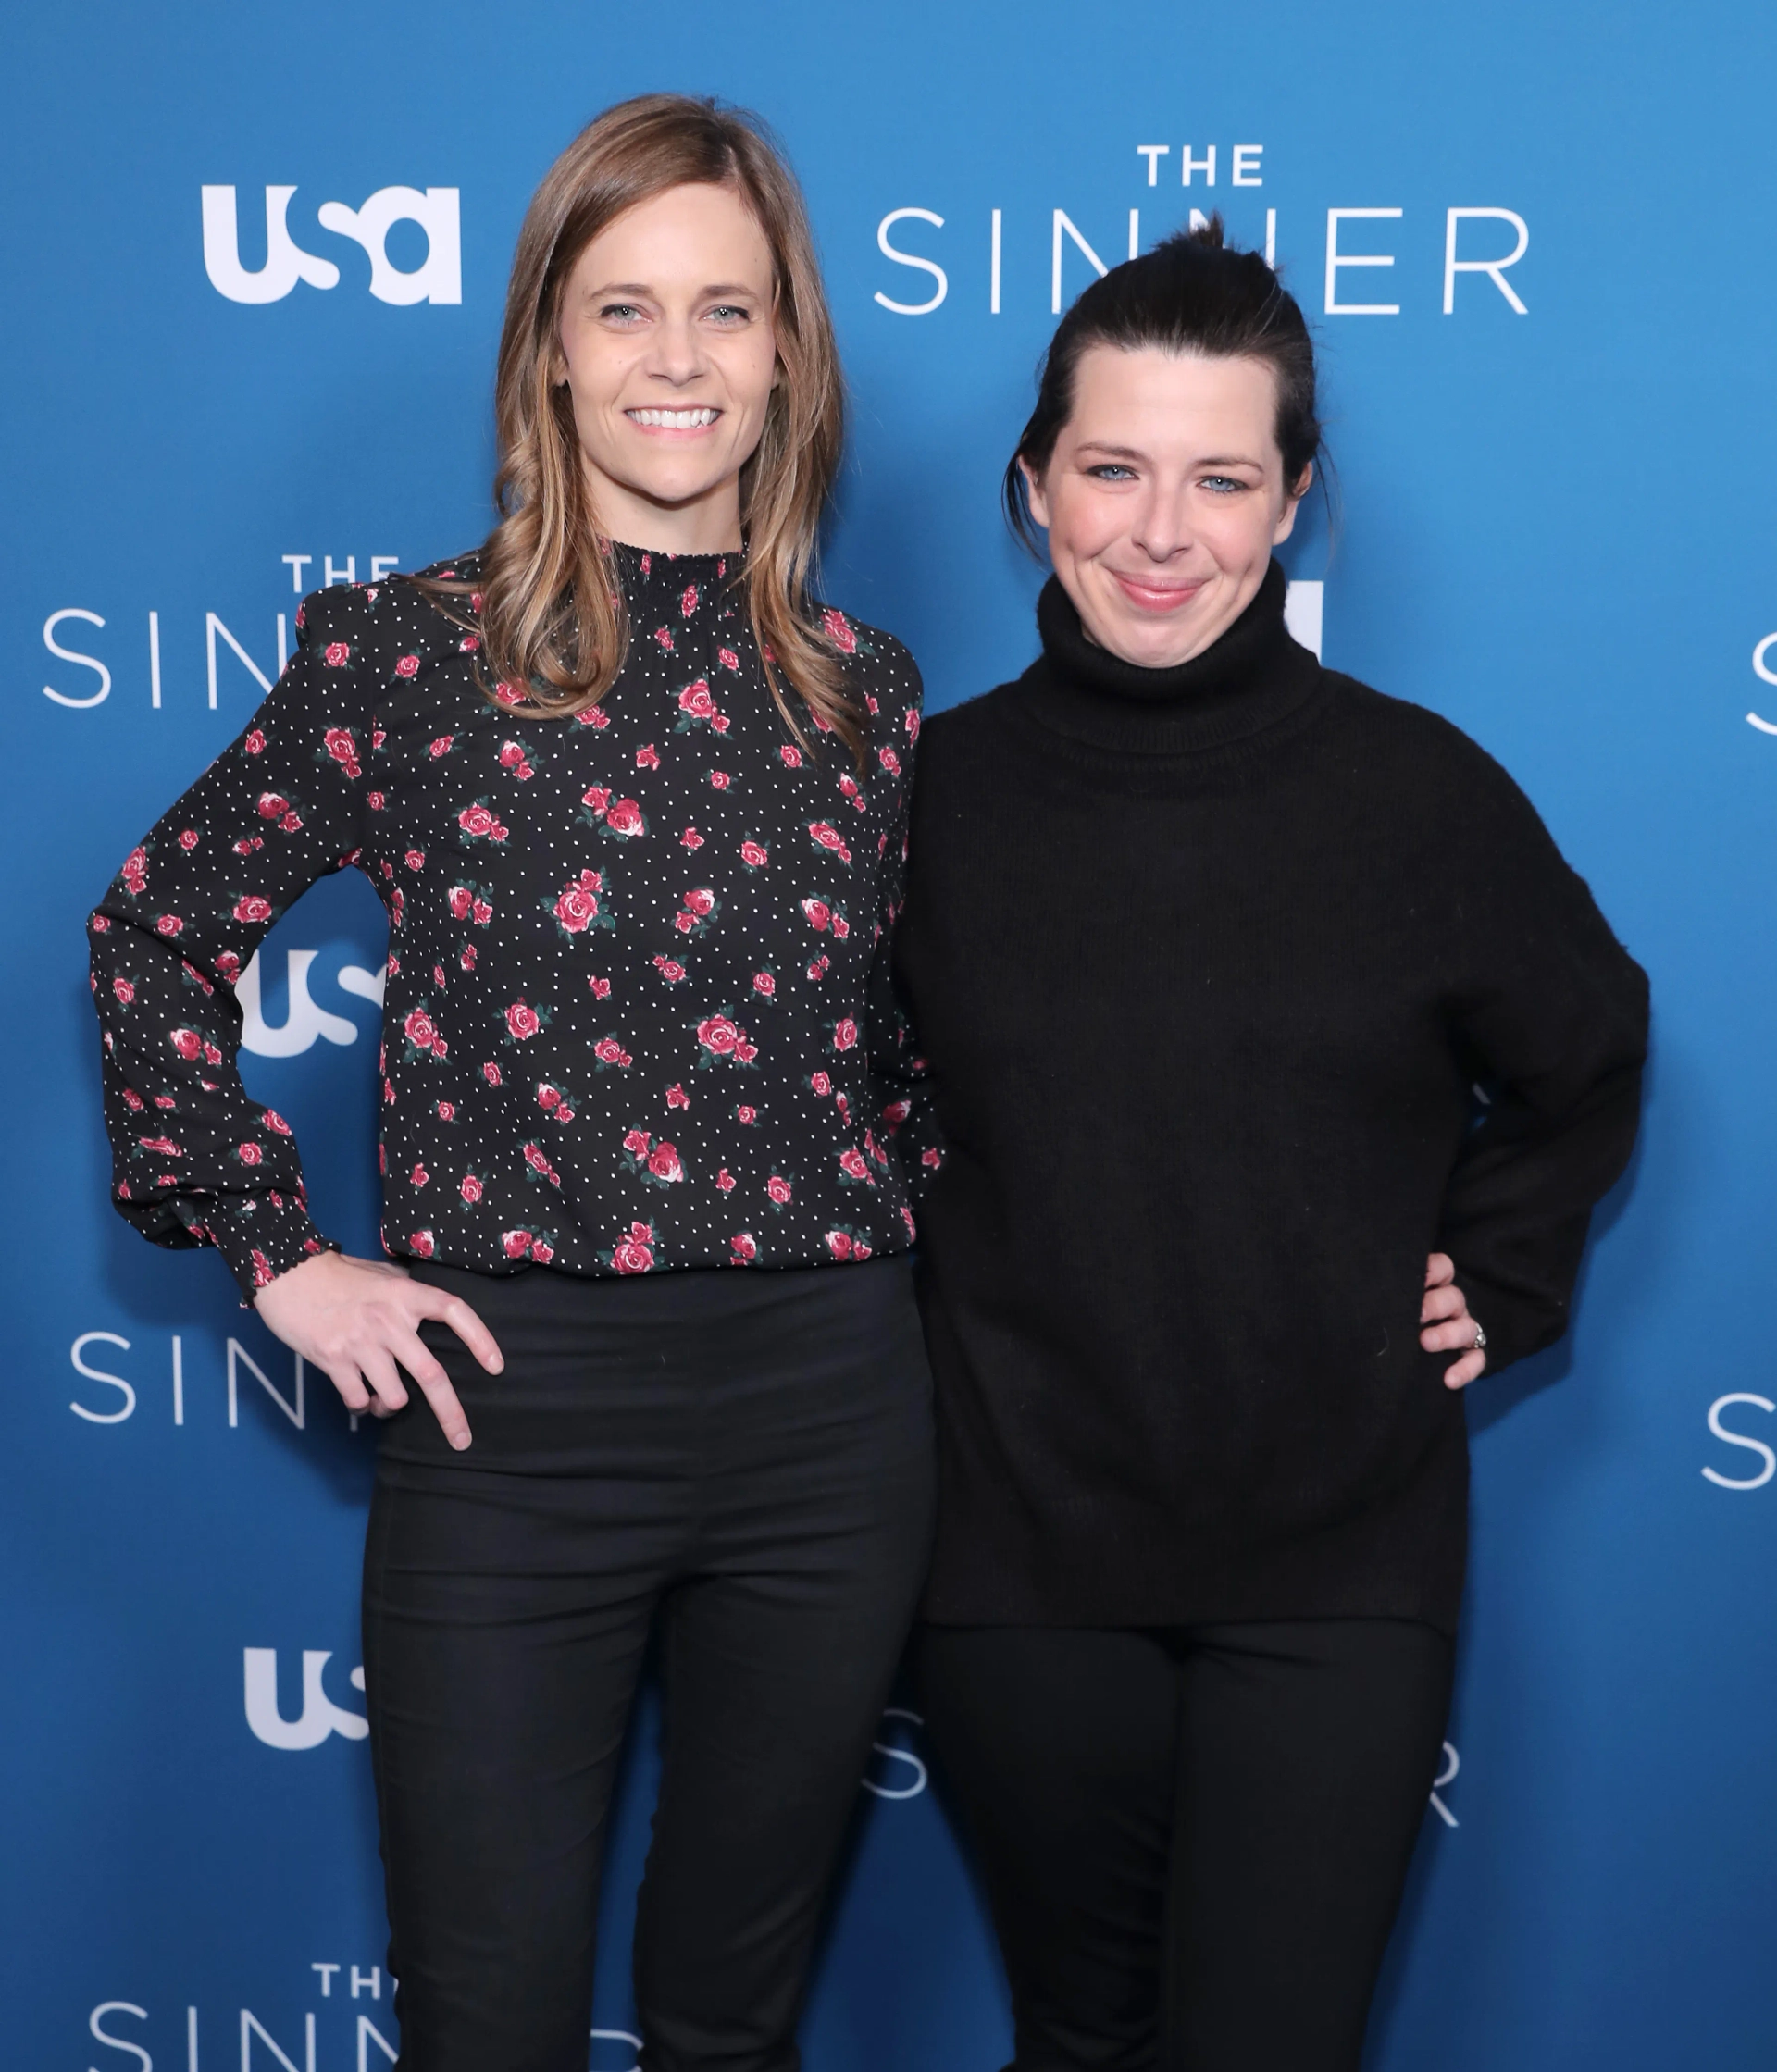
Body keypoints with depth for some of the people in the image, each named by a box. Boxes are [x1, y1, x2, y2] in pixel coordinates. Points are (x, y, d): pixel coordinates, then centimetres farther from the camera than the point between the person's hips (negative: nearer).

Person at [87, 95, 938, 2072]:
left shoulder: (864, 689, 6)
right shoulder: (406, 651, -3)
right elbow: (157, 939, 5)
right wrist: (280, 1255, -1)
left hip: (827, 1410, 3)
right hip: (510, 1410, -3)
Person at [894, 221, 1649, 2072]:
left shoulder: (1418, 791, -6)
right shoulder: (934, 786, -3)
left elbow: (1581, 1063, 12)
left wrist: (1497, 1286, 5)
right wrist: (922, 1281, 6)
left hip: (1335, 1570, -1)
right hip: (1022, 1564, 2)